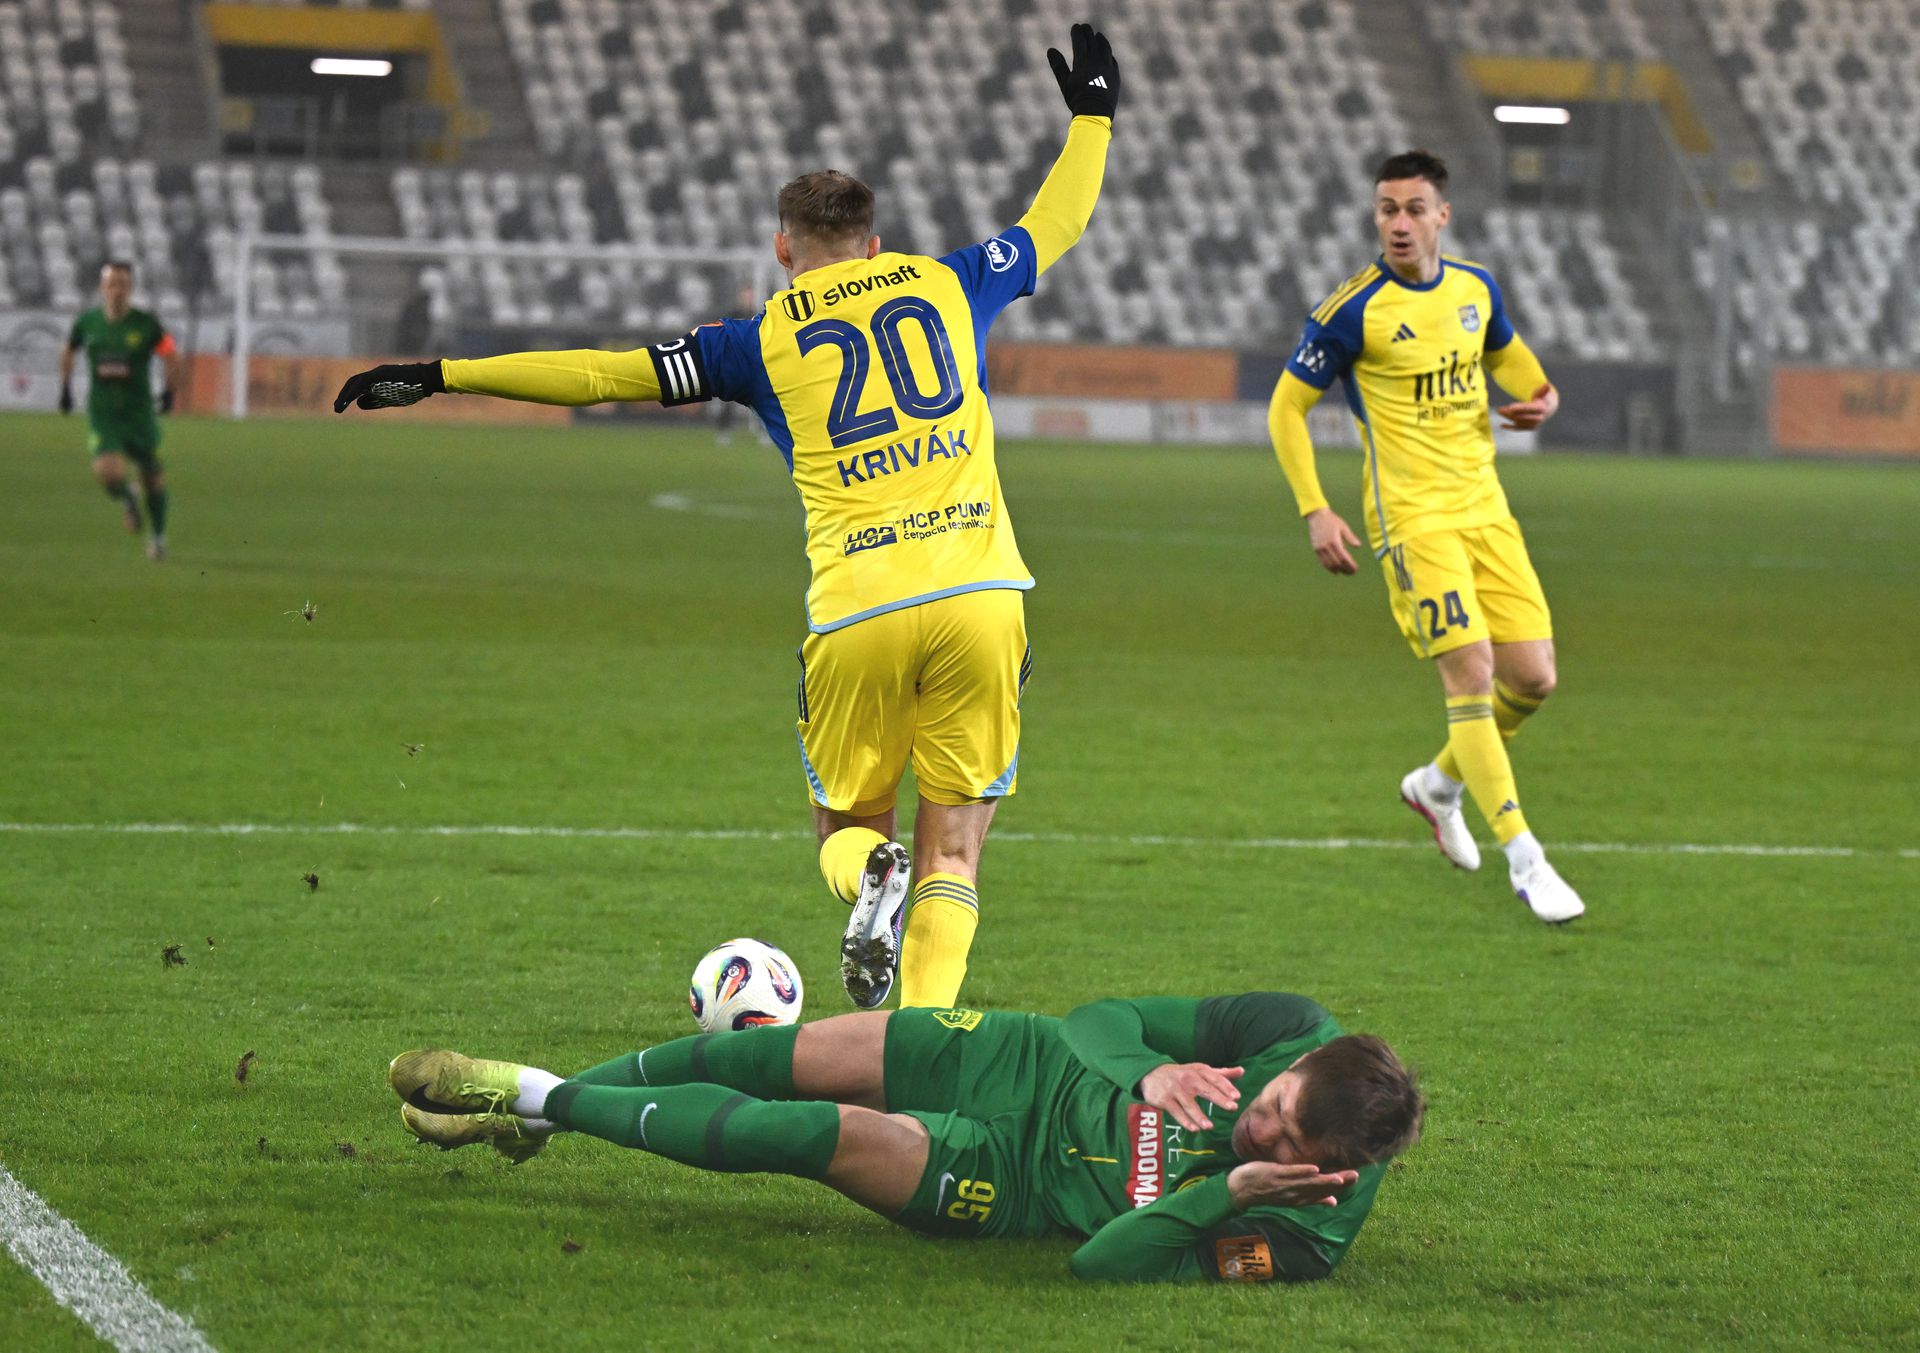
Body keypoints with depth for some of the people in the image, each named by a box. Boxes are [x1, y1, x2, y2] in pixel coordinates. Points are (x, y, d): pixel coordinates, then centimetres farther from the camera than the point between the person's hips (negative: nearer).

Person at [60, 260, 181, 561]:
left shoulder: (146, 324, -7)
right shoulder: (88, 322, 0)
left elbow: (171, 356, 4)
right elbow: (67, 352, 19)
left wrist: (169, 392, -2)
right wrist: (65, 387, 16)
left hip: (139, 410, 0)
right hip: (102, 412, 0)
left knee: (152, 475, 8)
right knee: (107, 471, -21)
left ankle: (158, 534, 31)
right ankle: (126, 499, 15)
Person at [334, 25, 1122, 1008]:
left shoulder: (763, 340, 10)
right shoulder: (944, 285, 15)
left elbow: (602, 373, 9)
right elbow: (1057, 224, 31)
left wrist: (443, 376, 15)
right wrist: (1093, 115, 49)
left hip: (856, 614, -1)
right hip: (980, 595, 1)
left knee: (847, 828, 18)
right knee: (952, 851, 7)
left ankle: (870, 881, -17)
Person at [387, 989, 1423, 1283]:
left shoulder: (1300, 1234, -29)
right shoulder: (1298, 1038, -19)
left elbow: (1102, 1265, -33)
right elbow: (1105, 1015, -6)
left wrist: (1224, 1194, -45)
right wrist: (1146, 1073, -27)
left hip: (1014, 1181, -4)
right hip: (1043, 1064, 4)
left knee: (815, 1132, -20)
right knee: (769, 1060, -4)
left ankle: (548, 1102, 3)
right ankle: (533, 1102, 22)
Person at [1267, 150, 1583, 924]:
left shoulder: (1476, 288, 4)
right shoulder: (1353, 310, -12)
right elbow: (1286, 407, -4)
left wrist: (1538, 395, 3)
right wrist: (1314, 511, -13)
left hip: (1483, 507, 6)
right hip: (1413, 517, -6)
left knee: (1533, 677, 3)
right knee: (1472, 672, -15)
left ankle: (1439, 784, 30)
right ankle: (1523, 858, -10)